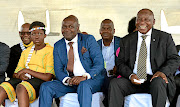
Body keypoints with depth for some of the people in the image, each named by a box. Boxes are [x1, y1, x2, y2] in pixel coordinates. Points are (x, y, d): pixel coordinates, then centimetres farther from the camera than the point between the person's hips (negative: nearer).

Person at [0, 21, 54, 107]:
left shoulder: (50, 51, 1)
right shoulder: (25, 52, 22)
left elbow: (48, 77, -8)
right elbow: (15, 74, 20)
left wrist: (27, 70, -9)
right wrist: (20, 75, -5)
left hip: (40, 81, -6)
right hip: (24, 80, 6)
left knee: (21, 87, -38)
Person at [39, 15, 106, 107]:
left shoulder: (89, 40, -1)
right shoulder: (58, 46, 10)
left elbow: (99, 64, -9)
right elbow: (58, 70, 4)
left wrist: (84, 77, -27)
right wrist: (66, 80, -20)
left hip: (91, 79, -4)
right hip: (69, 81, 4)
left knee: (83, 85, -37)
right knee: (45, 87, -16)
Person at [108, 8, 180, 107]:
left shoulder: (165, 38, 10)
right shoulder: (126, 40, 15)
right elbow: (120, 63, 10)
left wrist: (163, 72, -17)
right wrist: (130, 75, -12)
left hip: (155, 78, -2)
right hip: (133, 80, 2)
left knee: (158, 83, -36)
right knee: (114, 83, -24)